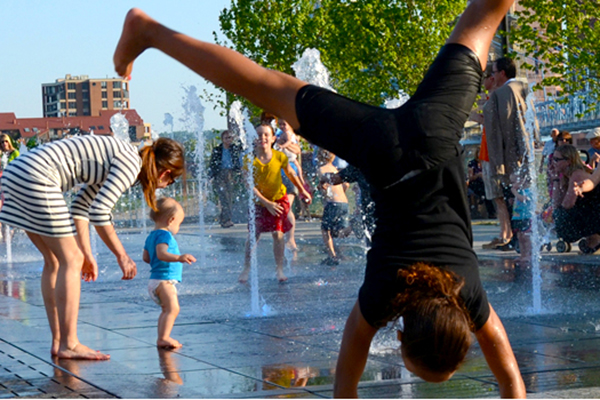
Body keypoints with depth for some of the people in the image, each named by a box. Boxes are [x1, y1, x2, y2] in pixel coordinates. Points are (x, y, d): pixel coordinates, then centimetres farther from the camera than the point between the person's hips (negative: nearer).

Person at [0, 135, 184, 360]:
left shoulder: (117, 160, 21)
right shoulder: (131, 164, -8)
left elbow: (80, 206, 24)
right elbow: (99, 213, -13)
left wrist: (87, 254, 23)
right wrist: (122, 256, -3)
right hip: (35, 178, -10)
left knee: (55, 261, 14)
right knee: (71, 260, -4)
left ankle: (58, 342, 16)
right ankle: (68, 345, -2)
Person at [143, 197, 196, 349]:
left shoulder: (151, 236, 16)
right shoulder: (164, 235, -14)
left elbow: (146, 257, 21)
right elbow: (161, 253, -30)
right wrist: (178, 258, -42)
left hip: (155, 280, 11)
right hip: (164, 279, -11)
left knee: (167, 310, 20)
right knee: (173, 308, -20)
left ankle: (162, 338, 25)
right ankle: (163, 337, -29)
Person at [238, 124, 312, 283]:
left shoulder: (280, 157, -15)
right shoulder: (250, 160, -19)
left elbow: (291, 173, 4)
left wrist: (303, 191, 14)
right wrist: (267, 203, -22)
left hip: (279, 199, 0)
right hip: (259, 201, 0)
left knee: (278, 234, -6)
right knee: (253, 235, -1)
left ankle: (279, 269, 6)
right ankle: (246, 269, 14)